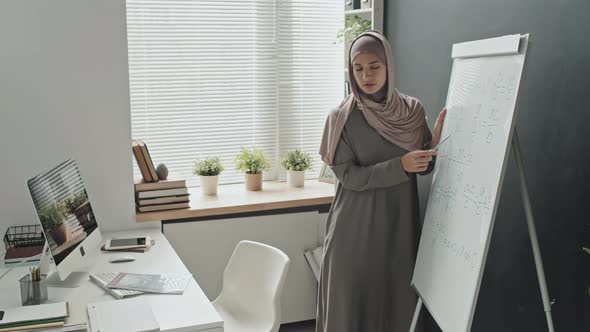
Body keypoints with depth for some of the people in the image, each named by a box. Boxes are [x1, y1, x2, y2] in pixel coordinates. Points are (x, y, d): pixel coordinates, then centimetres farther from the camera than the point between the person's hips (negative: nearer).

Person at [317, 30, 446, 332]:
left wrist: (436, 141, -14)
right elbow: (348, 176, -12)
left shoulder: (412, 109, 0)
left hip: (399, 223, 3)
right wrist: (399, 165, -21)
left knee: (396, 298, 10)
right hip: (355, 227, -2)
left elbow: (424, 167, 6)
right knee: (351, 299, 5)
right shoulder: (341, 117, -9)